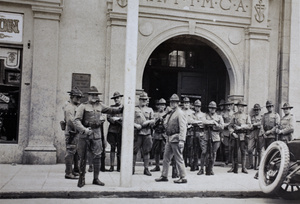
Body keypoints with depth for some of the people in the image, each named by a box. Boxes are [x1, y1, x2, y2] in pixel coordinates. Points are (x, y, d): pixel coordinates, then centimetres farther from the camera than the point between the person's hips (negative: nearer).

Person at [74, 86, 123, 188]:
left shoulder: (100, 106, 13)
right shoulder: (83, 106, -1)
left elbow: (111, 110, 24)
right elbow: (77, 120, -9)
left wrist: (121, 109, 10)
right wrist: (84, 129, -23)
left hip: (96, 134, 3)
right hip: (84, 135, -3)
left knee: (97, 157, 2)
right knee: (83, 157, 4)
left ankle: (96, 179, 14)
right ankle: (81, 179, 16)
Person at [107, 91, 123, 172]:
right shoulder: (111, 107, 13)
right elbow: (108, 118, 4)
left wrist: (118, 119, -11)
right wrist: (115, 120, -10)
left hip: (121, 131, -1)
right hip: (112, 130, 1)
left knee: (120, 149, 1)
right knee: (112, 148, 0)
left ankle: (119, 167, 8)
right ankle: (112, 166, 4)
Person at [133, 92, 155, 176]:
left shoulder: (150, 110, 15)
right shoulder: (134, 109, 6)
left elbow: (153, 121, 11)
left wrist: (148, 122, -10)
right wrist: (135, 125, -14)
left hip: (147, 133, 2)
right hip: (137, 133, -2)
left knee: (146, 152, 5)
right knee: (134, 151, -1)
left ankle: (146, 169, 13)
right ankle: (132, 168, 8)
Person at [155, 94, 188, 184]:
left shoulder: (180, 113, -12)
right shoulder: (171, 113, 16)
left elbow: (183, 128, -20)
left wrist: (181, 140, -26)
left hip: (176, 138, -9)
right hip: (169, 138, 9)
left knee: (178, 158, -3)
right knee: (166, 157, 13)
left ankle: (183, 178, 5)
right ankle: (164, 176, 22)